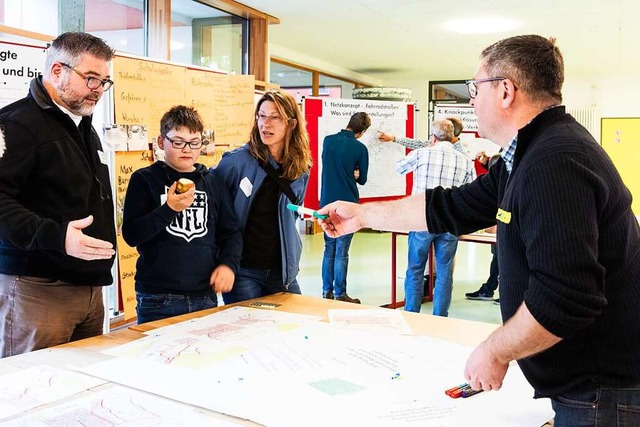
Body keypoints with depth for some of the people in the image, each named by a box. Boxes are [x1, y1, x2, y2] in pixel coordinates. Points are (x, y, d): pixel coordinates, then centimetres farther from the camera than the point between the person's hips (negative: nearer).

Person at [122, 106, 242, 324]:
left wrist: (229, 263, -6)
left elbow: (231, 232, 12)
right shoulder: (144, 179, 0)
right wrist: (168, 209, -19)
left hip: (205, 297, 3)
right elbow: (130, 235, -7)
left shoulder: (213, 182, 10)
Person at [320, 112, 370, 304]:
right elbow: (362, 179, 0)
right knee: (341, 252, 0)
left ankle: (327, 291, 20)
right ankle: (340, 295, 7)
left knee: (329, 248, 15)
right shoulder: (360, 148, -10)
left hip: (327, 203, 5)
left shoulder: (328, 140, 2)